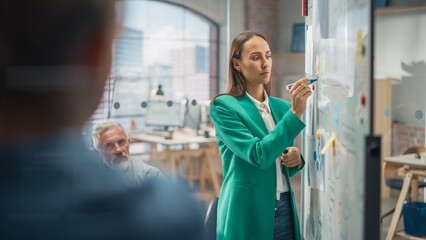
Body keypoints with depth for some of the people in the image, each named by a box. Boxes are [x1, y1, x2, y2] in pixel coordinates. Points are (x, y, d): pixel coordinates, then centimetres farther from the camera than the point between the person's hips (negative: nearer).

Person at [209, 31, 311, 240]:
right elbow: (259, 156, -21)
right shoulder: (223, 106, -9)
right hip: (247, 214, -5)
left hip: (284, 211, 6)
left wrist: (296, 159, -3)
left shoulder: (281, 107, 9)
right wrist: (295, 112, -25)